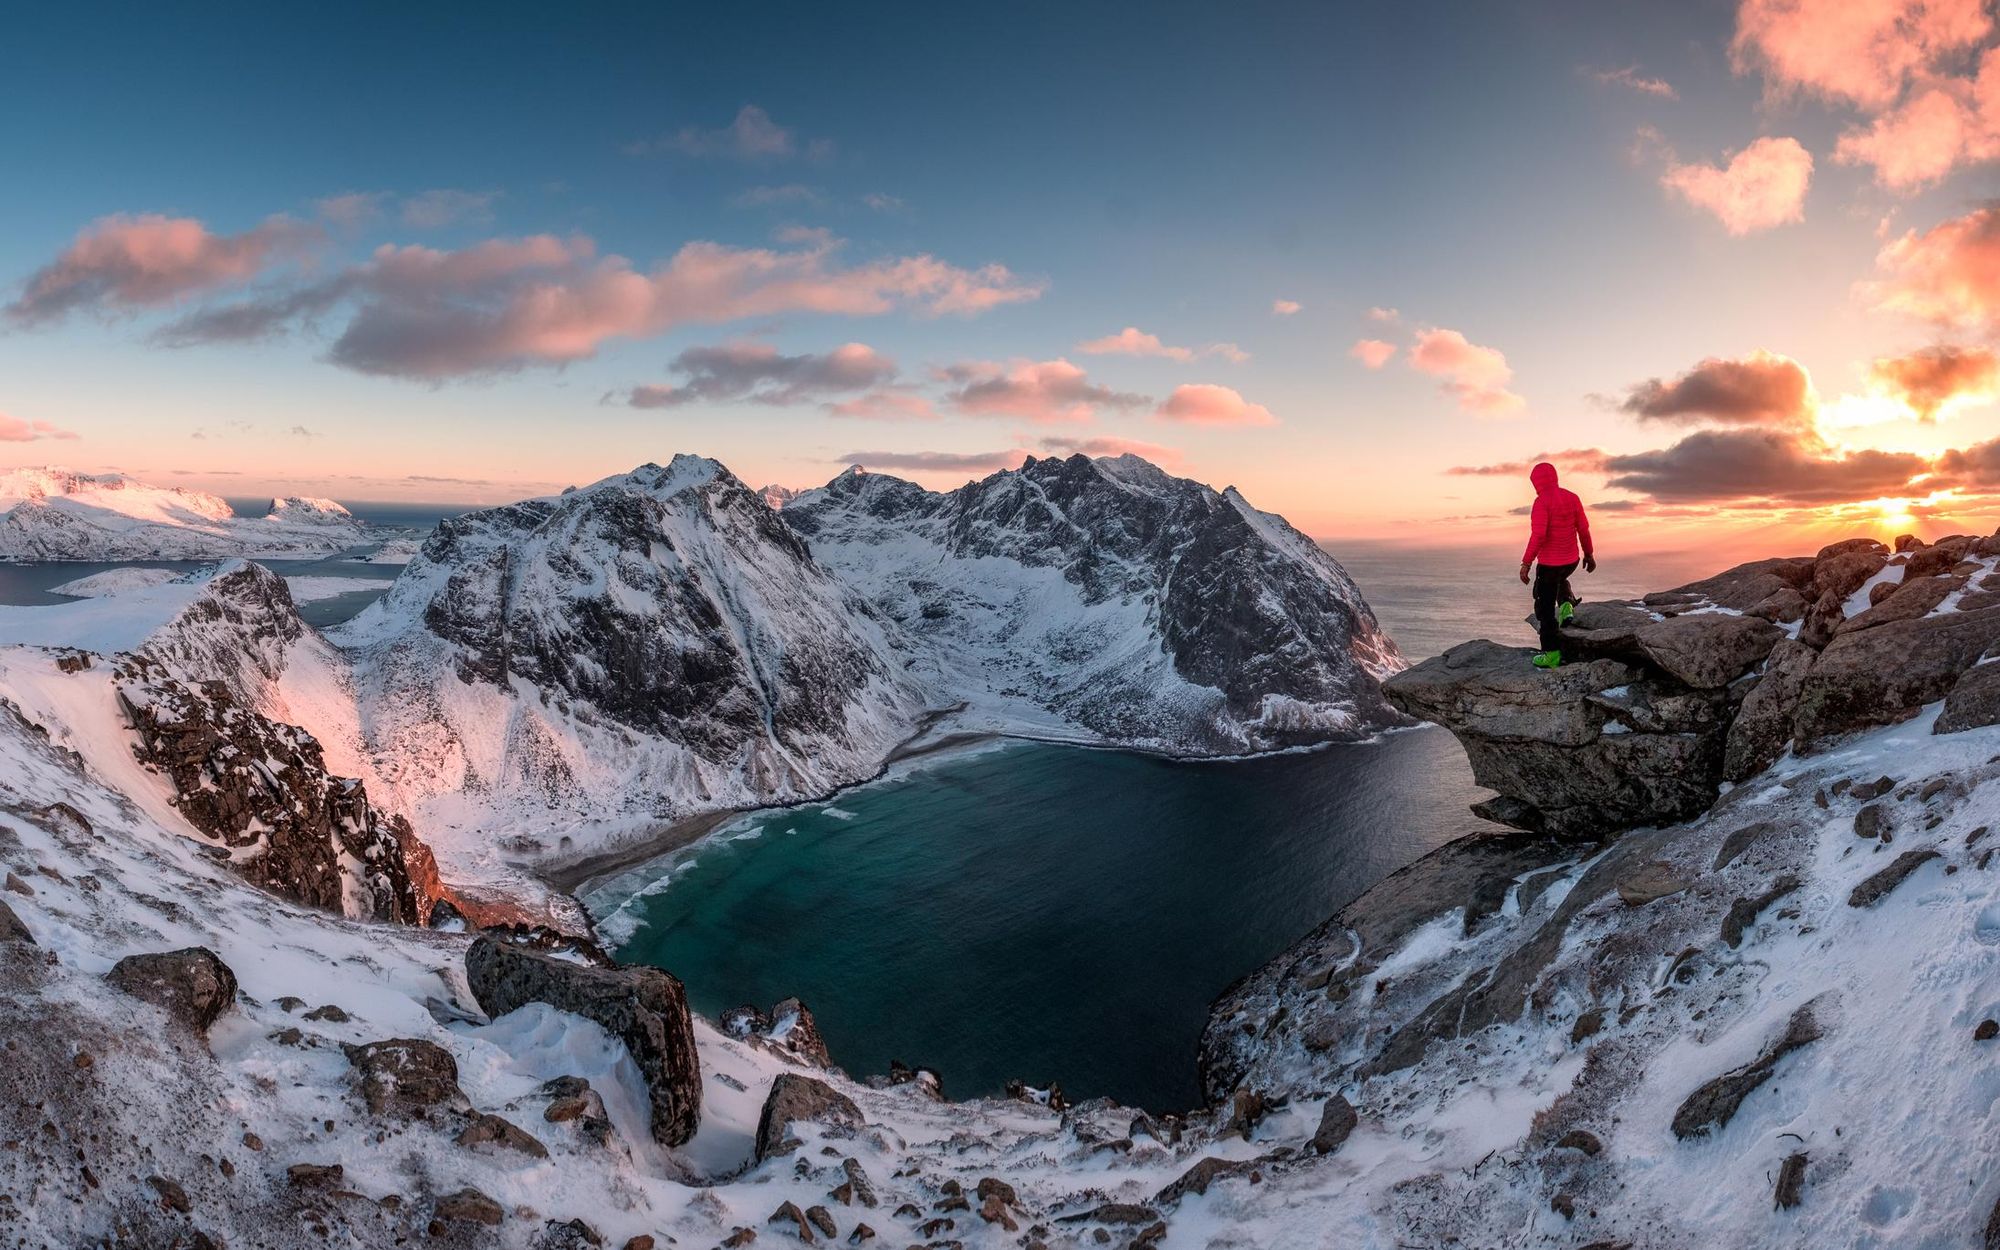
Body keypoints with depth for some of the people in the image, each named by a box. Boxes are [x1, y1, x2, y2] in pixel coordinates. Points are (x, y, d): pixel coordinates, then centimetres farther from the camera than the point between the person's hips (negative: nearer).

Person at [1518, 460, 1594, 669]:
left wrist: (1526, 563, -22)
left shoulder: (1541, 502, -18)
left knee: (1545, 607, 4)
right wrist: (1589, 554, 17)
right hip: (1571, 560, 7)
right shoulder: (1572, 497, 1)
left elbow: (1538, 536, -25)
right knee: (1559, 580, 40)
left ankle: (1552, 654, 5)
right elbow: (1584, 529, 5)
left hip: (1549, 562, -6)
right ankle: (1566, 606, 14)